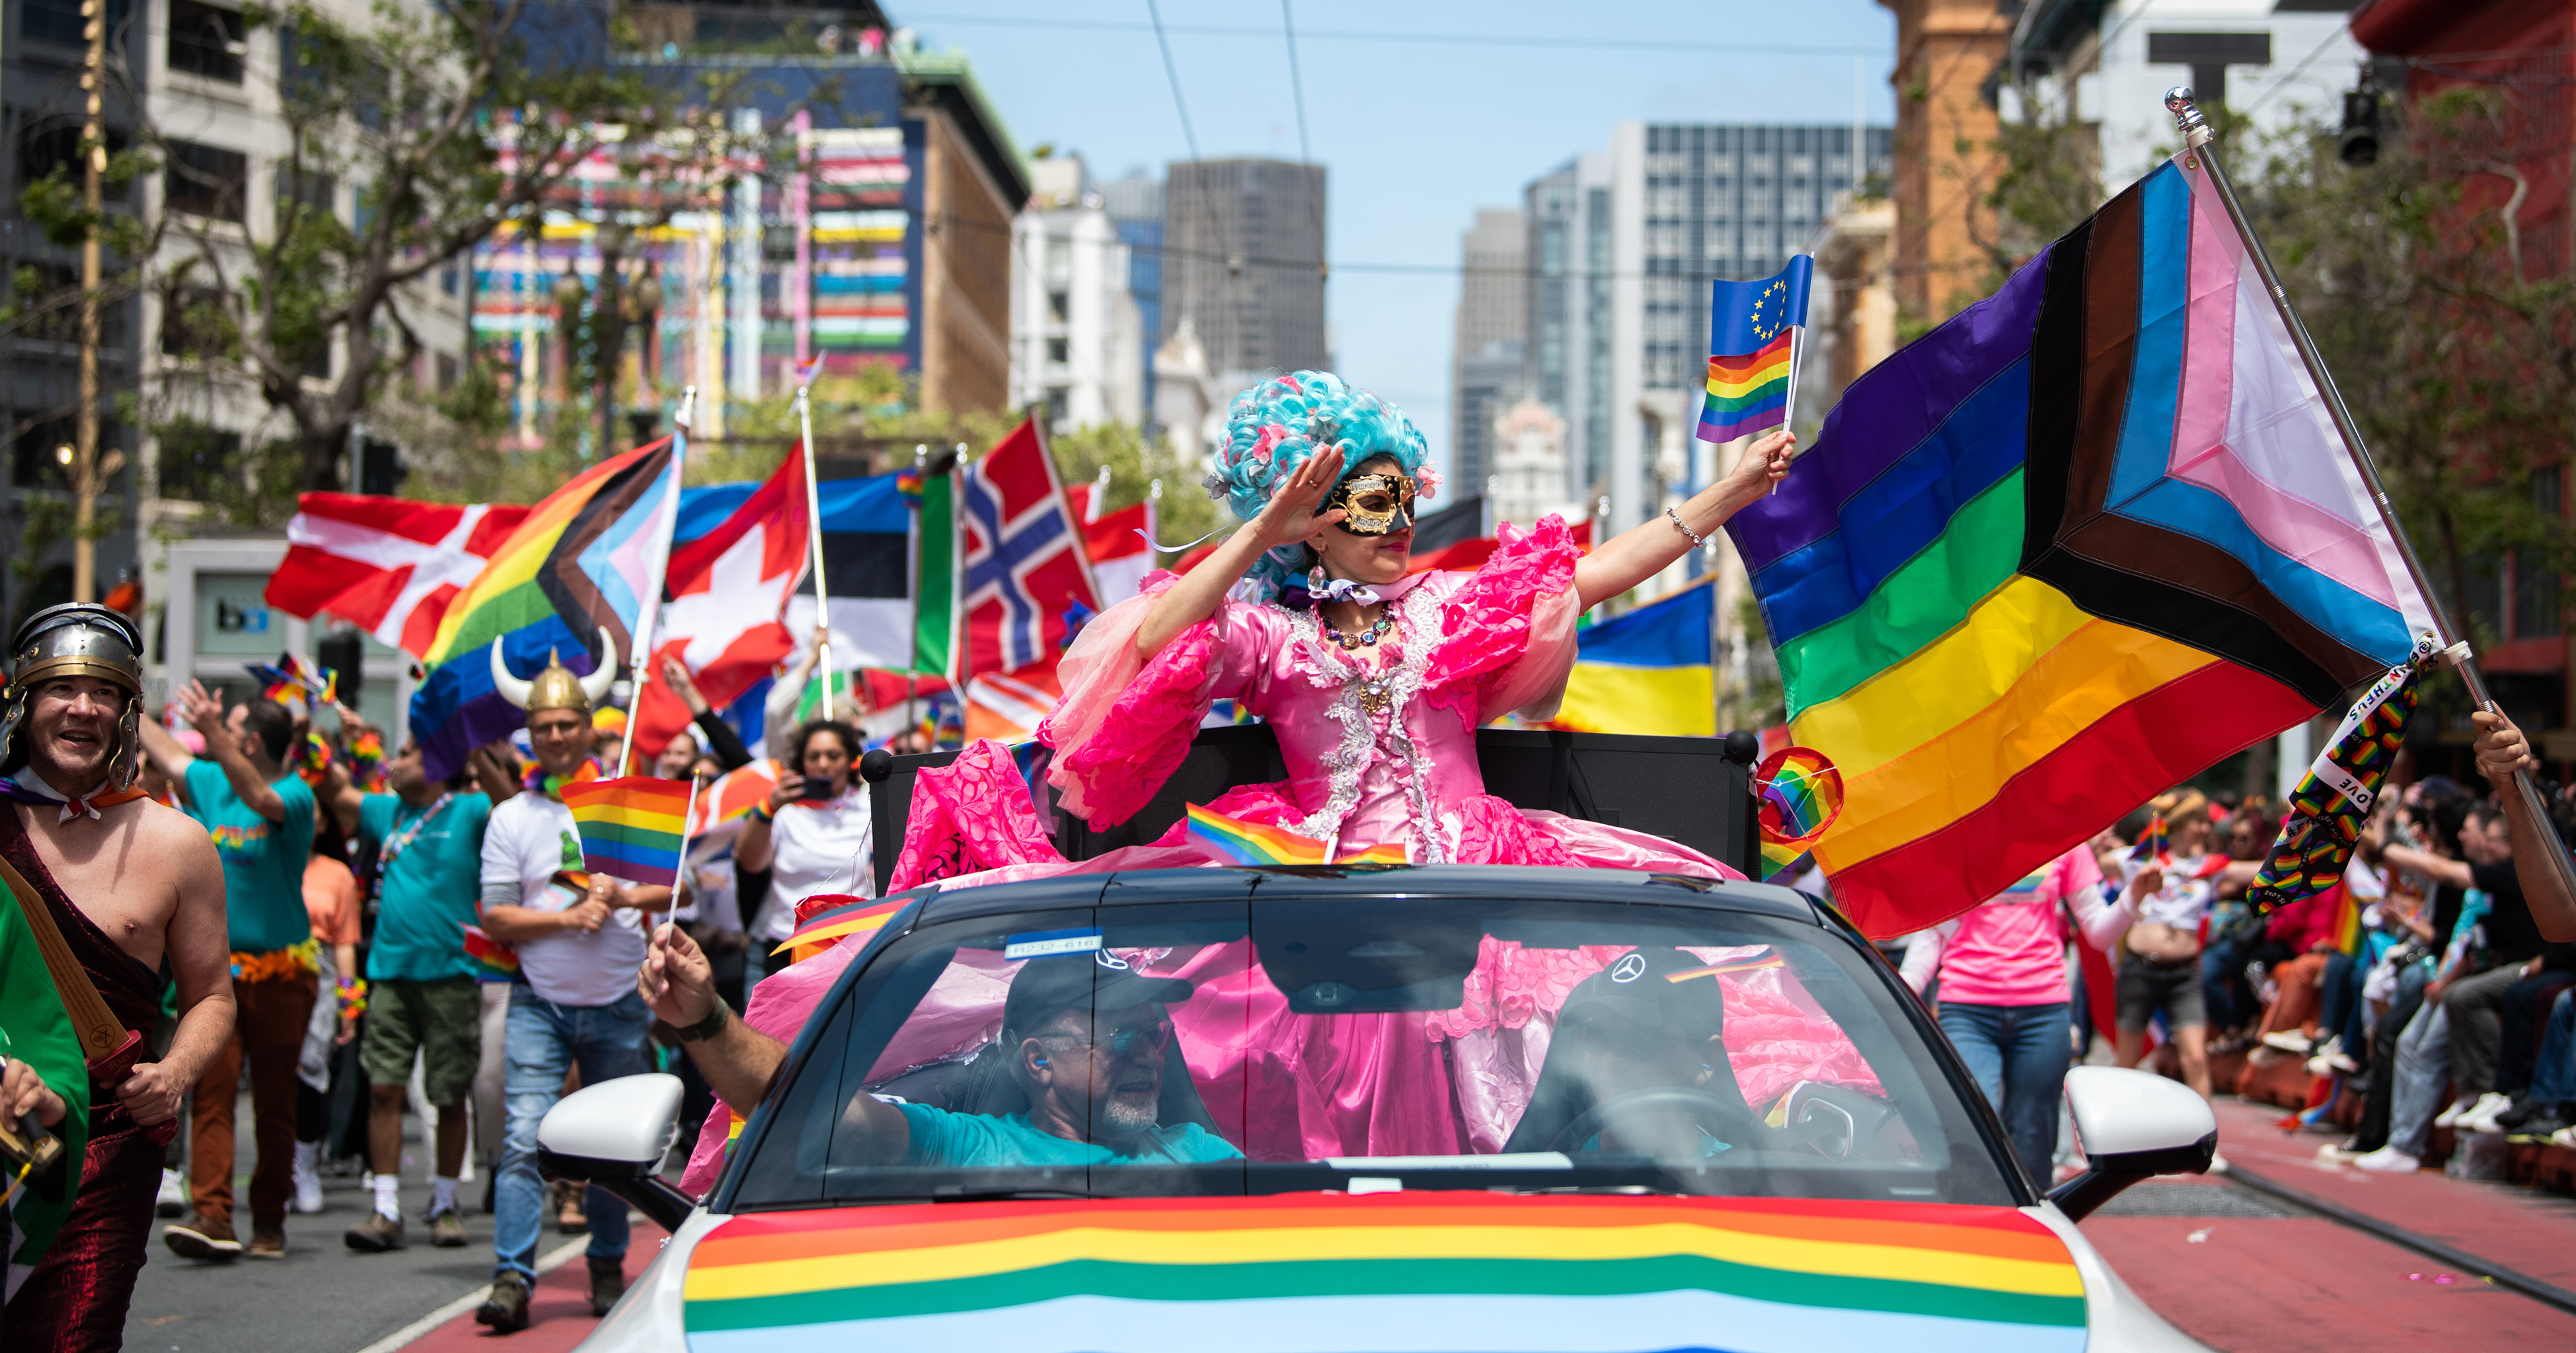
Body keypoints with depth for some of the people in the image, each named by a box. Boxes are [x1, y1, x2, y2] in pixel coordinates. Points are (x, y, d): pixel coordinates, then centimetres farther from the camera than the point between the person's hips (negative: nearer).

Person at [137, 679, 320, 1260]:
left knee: (275, 1101, 4)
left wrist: (213, 734, -43)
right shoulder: (211, 784, 10)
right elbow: (163, 749, 26)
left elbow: (260, 798, -32)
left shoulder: (295, 794, -10)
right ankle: (212, 1216, -14)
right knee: (211, 1091, -8)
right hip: (217, 967, 5)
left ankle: (269, 1221, 14)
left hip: (279, 971, -5)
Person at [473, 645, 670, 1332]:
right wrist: (567, 918, -15)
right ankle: (512, 1277, -15)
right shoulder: (511, 817, 3)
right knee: (524, 1137, -13)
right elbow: (495, 918, -2)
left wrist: (628, 897, -12)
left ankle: (607, 1268, 22)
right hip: (540, 1004, -1)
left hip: (618, 1003, 1)